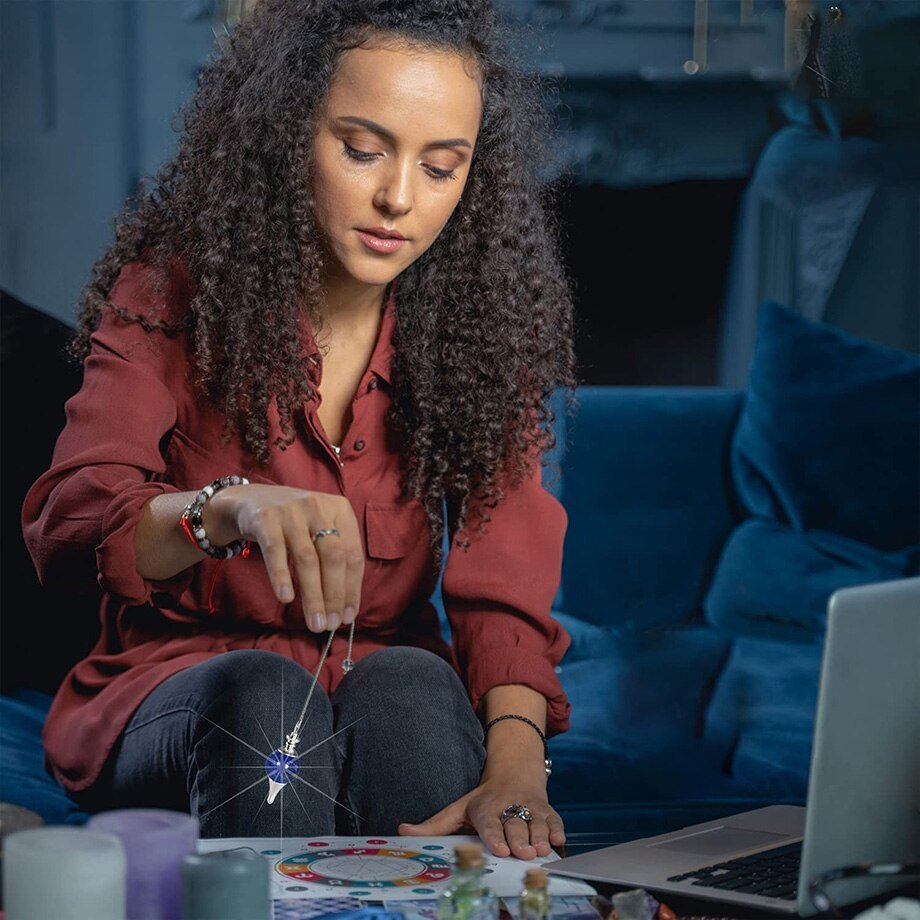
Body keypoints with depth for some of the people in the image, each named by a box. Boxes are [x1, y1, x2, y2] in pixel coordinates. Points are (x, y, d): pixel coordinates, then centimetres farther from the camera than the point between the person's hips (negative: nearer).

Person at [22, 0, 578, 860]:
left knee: (410, 687, -32)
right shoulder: (172, 290, -5)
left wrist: (515, 765, -33)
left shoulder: (481, 328, -1)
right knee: (263, 696, -34)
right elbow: (62, 525, -19)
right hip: (179, 685, -1)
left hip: (395, 688, 1)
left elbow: (506, 589, -12)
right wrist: (231, 507, -41)